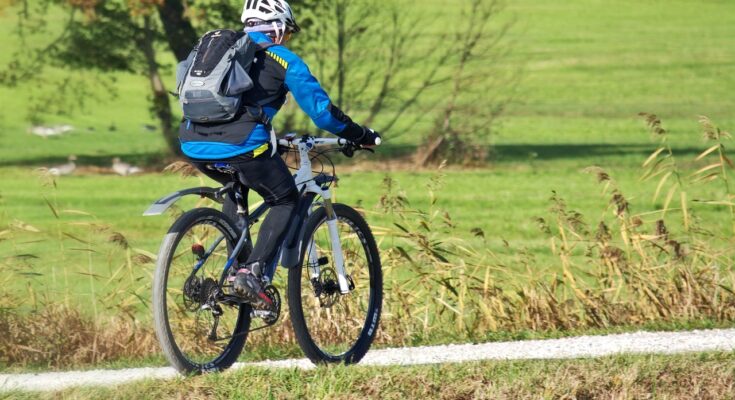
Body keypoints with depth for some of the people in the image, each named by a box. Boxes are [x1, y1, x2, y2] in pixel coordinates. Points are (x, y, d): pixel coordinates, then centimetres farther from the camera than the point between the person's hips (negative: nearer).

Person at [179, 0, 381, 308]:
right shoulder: (283, 59, 10)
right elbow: (322, 110, 7)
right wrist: (362, 136, 23)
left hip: (194, 145, 6)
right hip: (240, 145, -6)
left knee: (236, 188, 35)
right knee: (285, 201, 15)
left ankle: (235, 269, 26)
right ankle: (252, 273, -4)